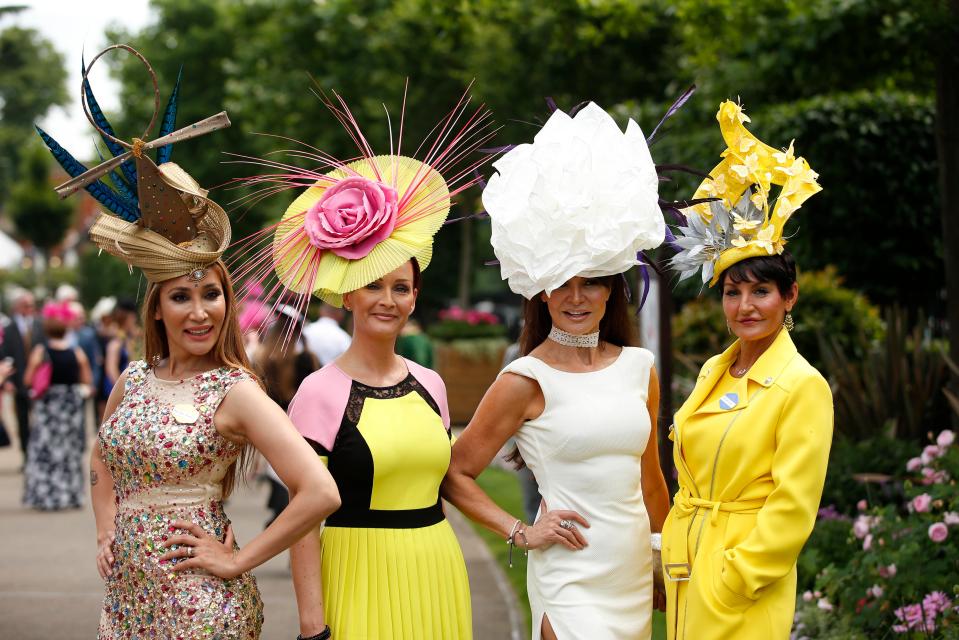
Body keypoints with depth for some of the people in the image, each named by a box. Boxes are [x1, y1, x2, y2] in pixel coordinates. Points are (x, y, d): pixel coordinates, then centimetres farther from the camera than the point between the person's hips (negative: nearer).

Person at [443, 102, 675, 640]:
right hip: (570, 578, -5)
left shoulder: (639, 367, 7)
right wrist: (521, 532, -6)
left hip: (636, 575, 5)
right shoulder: (527, 381, -7)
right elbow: (456, 474, -3)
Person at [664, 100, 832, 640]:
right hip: (687, 574, 7)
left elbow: (792, 509, -15)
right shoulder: (713, 372, 11)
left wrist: (729, 584, -13)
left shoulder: (804, 387, -12)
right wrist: (675, 549, 12)